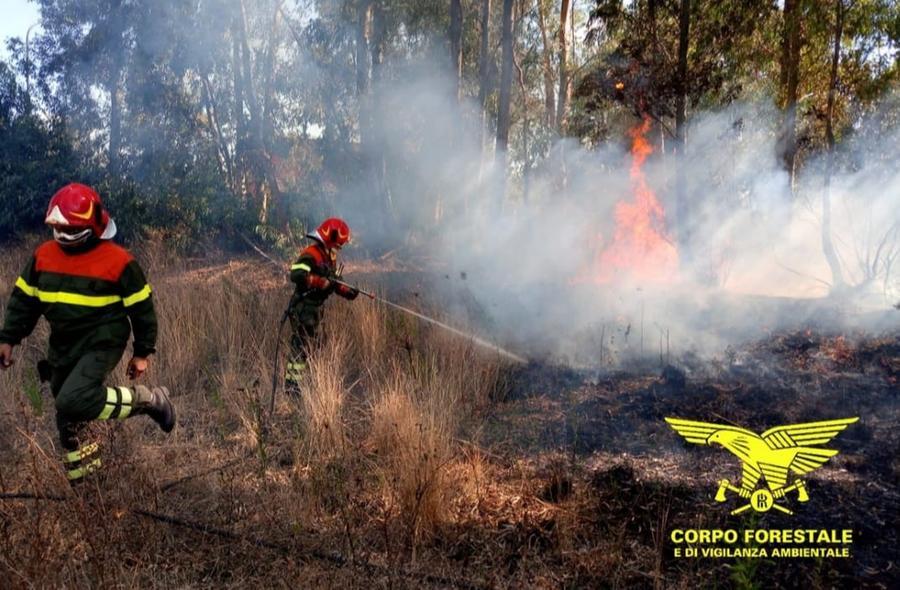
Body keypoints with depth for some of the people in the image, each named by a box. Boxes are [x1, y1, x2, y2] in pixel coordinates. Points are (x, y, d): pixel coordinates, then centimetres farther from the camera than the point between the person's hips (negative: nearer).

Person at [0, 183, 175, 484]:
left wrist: (142, 353, -3)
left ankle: (147, 400, -10)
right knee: (66, 415, 18)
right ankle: (81, 461, 44)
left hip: (102, 345, -6)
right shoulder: (43, 255, 0)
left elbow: (141, 308, -7)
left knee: (73, 401, -28)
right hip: (62, 348, 6)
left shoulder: (118, 261, -15)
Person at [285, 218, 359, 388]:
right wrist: (322, 282, -30)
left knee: (307, 346, 14)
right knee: (301, 346, -8)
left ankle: (293, 380, 22)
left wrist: (346, 291, 6)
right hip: (303, 308, -10)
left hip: (316, 309, 10)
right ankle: (292, 383, -2)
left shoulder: (330, 256, 14)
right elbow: (297, 275, -30)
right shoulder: (311, 254, -17)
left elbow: (333, 282, 22)